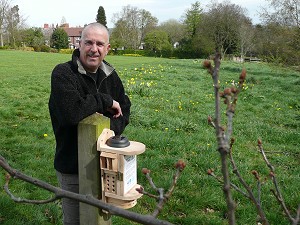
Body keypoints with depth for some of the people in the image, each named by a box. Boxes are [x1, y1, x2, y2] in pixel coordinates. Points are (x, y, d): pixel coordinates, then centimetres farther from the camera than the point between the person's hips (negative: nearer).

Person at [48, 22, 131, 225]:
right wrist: (106, 101, -21)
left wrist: (111, 130, -15)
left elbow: (124, 111, 6)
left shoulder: (110, 75, 2)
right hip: (73, 166, -5)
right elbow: (71, 112, -34)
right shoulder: (62, 74, -17)